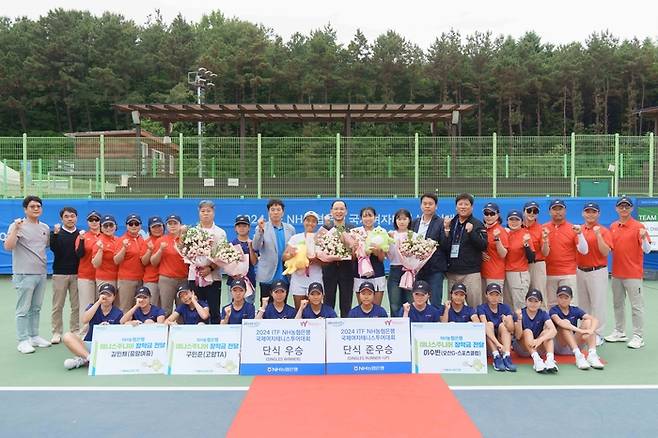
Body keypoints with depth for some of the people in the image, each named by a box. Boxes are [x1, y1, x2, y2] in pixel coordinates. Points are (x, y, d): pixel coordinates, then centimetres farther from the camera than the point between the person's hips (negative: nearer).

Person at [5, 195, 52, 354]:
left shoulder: (45, 227, 11)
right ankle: (23, 341, 4)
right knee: (23, 310, -2)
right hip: (24, 274, -6)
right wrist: (15, 229, -25)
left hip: (41, 274, 6)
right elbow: (8, 247, -18)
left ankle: (34, 336, 23)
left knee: (36, 308, 14)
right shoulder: (18, 225, -7)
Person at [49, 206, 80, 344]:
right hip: (60, 273, -1)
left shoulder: (80, 234, 7)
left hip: (77, 273, 1)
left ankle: (76, 331, 11)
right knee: (58, 305, 3)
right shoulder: (56, 233, 4)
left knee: (76, 305, 2)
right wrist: (56, 233, -23)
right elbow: (53, 248, -13)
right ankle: (57, 332, 11)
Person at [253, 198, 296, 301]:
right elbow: (255, 247, -12)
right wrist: (260, 230, -24)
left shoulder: (290, 229, 9)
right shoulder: (262, 227, 0)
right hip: (267, 276, -2)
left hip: (285, 276, 2)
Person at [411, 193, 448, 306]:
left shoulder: (441, 223, -2)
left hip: (434, 269, -4)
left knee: (435, 303, -4)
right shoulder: (414, 223, 13)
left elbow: (445, 246, -7)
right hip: (417, 268, 5)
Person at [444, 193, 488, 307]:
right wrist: (446, 229, -6)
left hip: (470, 272, -4)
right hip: (452, 272, 4)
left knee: (474, 305, -4)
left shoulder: (477, 225, 1)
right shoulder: (451, 223, 12)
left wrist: (471, 232, -21)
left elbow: (484, 246, -9)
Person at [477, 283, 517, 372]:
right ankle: (496, 357, -36)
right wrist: (498, 344, -41)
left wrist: (507, 322, -35)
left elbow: (512, 329, -12)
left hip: (502, 341, 2)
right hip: (486, 344, -2)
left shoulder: (505, 308, 1)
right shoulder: (481, 308, -9)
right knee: (490, 324, -24)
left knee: (503, 325, -21)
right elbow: (485, 327, -27)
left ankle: (506, 356, -36)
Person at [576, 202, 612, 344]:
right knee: (583, 303, 14)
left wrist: (598, 235, -21)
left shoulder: (604, 231, -4)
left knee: (598, 303, -1)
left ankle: (598, 334, 7)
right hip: (580, 271, 5)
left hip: (597, 272, -5)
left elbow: (606, 252, -14)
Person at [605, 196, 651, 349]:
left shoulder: (638, 226, -8)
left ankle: (638, 337, 8)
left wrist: (643, 238, -31)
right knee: (617, 304, 15)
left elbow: (647, 250, -14)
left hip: (633, 274, -6)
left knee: (636, 306, 0)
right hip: (616, 273, 6)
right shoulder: (613, 226, 9)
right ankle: (619, 332, 28)